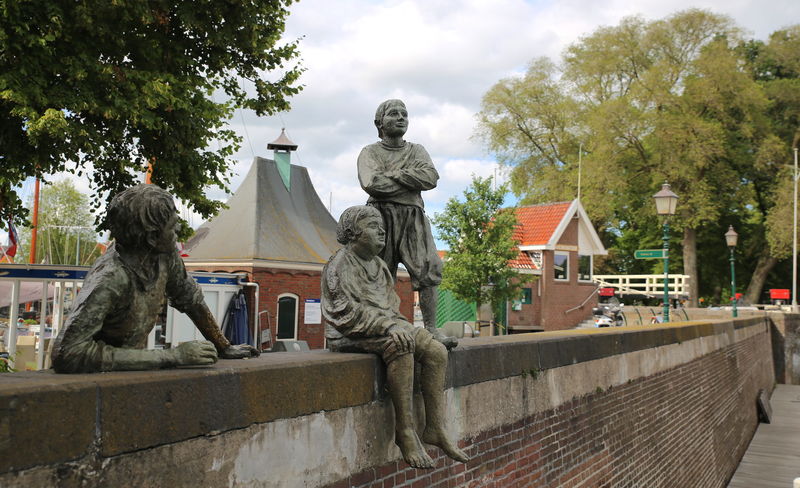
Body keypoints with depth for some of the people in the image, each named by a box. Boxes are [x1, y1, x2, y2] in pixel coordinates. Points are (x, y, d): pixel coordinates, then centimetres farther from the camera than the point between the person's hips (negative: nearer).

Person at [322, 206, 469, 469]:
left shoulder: (378, 265, 18)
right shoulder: (339, 264, -8)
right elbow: (346, 311, -18)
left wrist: (398, 325, 0)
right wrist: (389, 327, -25)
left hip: (385, 327, 8)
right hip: (351, 335, -8)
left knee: (436, 351, -12)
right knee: (399, 345, -36)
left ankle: (435, 429, -12)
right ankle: (405, 432, -32)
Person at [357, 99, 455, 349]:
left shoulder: (417, 150, 19)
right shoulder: (370, 153, 11)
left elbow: (431, 177, -2)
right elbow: (372, 184, -10)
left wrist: (393, 174, -5)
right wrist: (412, 182, -3)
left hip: (414, 218, 2)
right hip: (381, 217, -2)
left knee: (428, 270, -10)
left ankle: (431, 329, -8)